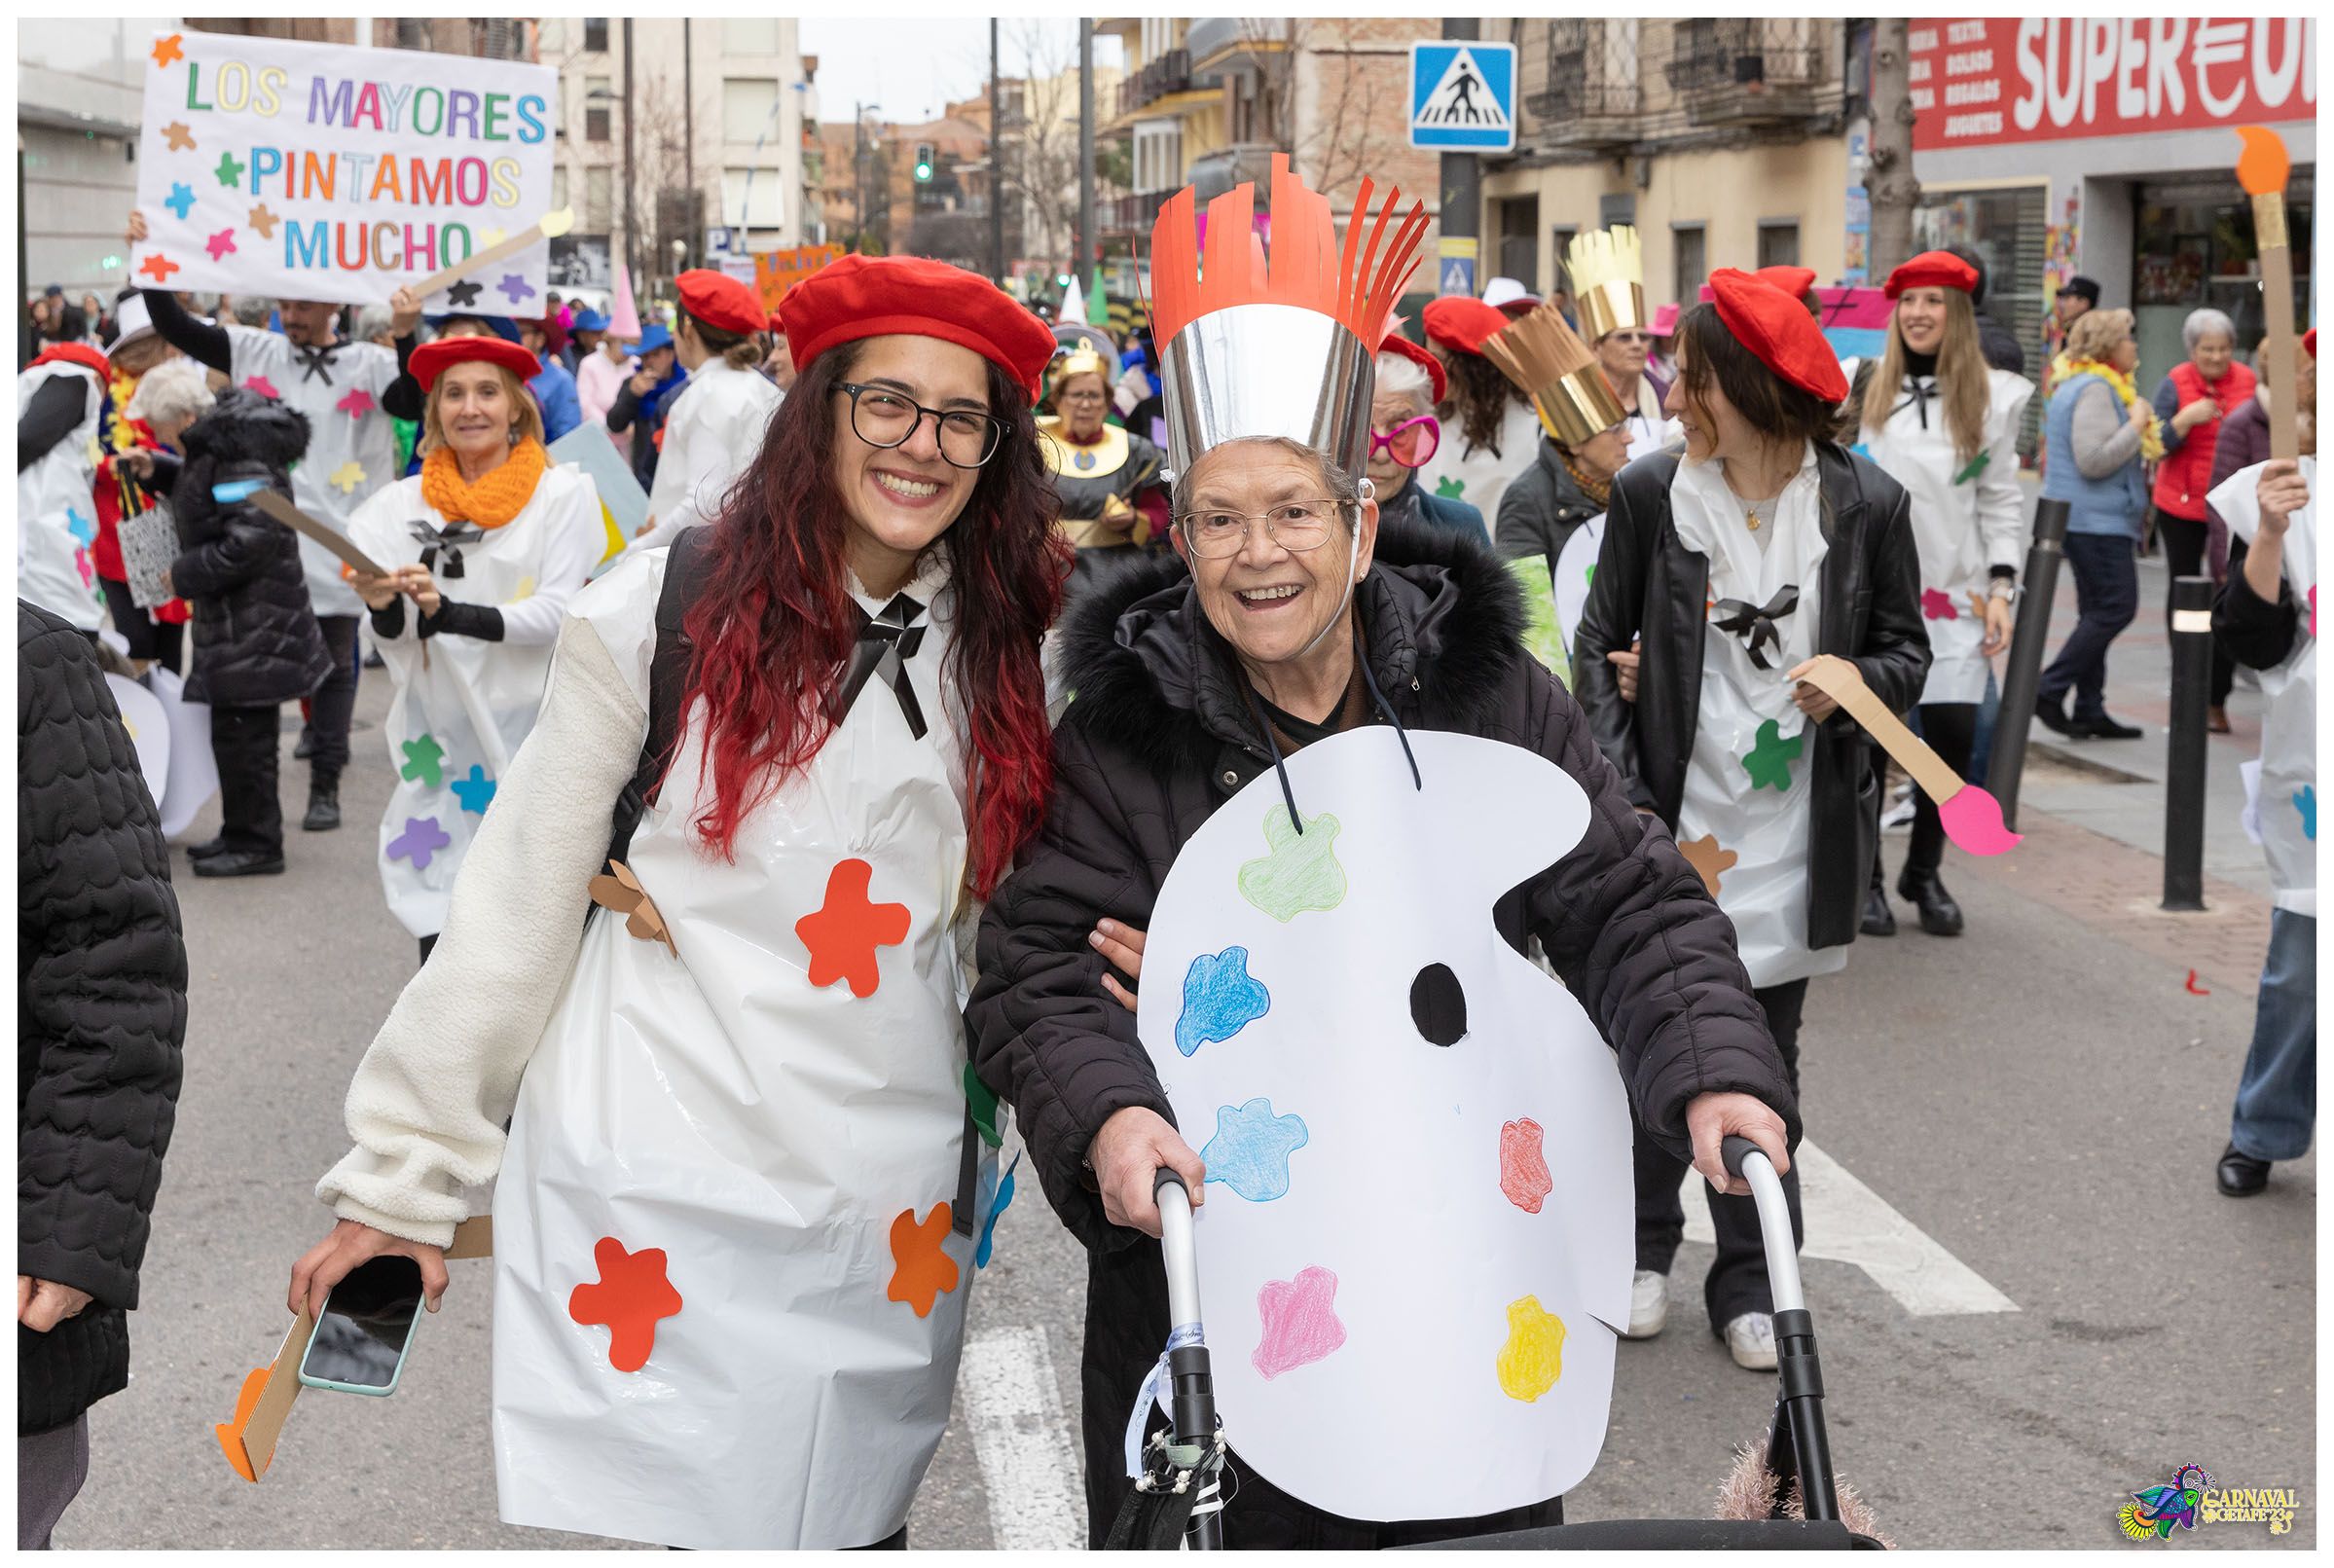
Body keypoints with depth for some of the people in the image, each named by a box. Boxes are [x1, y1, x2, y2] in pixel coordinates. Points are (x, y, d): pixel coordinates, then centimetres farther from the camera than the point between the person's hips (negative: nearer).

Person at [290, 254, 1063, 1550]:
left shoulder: (1005, 648, 8)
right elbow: (520, 899, -2)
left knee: (851, 1527, 7)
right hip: (648, 1187, -3)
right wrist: (402, 1175, -2)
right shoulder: (664, 608, -4)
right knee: (654, 1517, -4)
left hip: (887, 1200, 3)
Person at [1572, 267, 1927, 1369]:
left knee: (1765, 1054, 9)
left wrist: (1857, 682, -17)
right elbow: (1600, 645, 1)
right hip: (1673, 815, 0)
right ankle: (1645, 1251, 28)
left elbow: (1906, 649, 7)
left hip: (1796, 823, 0)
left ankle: (1748, 1285, 20)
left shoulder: (1867, 504, -3)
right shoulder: (1651, 493, -3)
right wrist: (1622, 795, -9)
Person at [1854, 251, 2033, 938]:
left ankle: (1923, 873, 17)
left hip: (1953, 592, 1)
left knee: (1954, 733, -3)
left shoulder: (1992, 398, 7)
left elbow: (2002, 501, 9)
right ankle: (1864, 878, 12)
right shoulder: (1862, 389, 5)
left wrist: (2000, 587, 0)